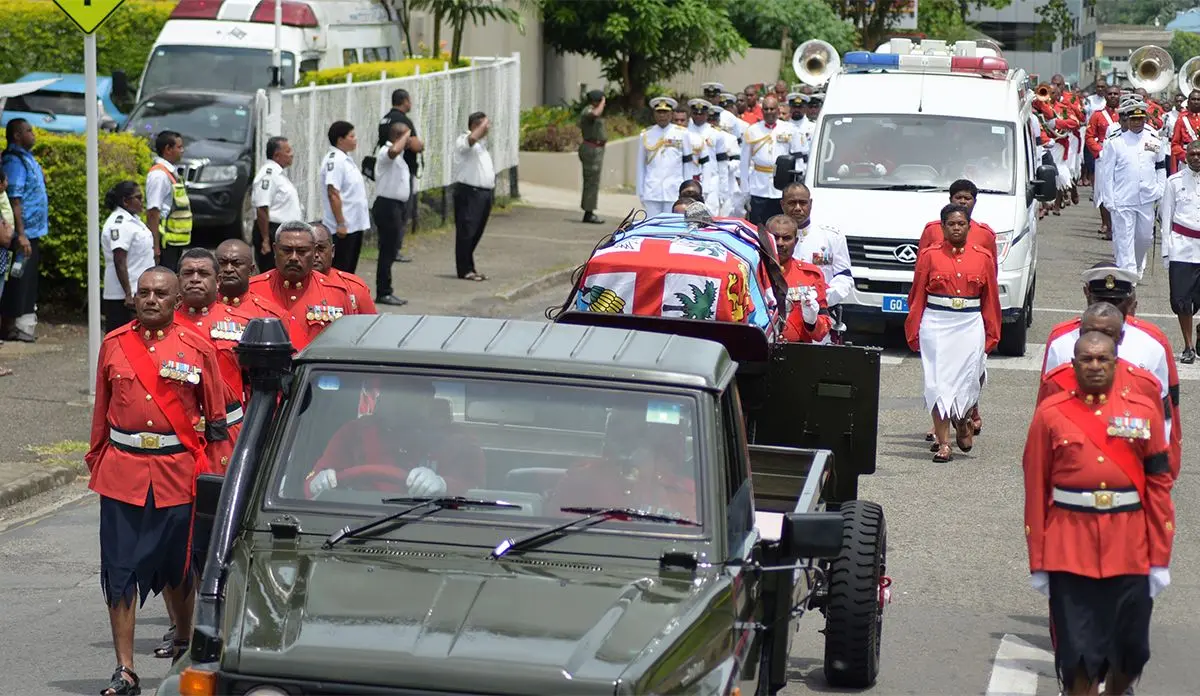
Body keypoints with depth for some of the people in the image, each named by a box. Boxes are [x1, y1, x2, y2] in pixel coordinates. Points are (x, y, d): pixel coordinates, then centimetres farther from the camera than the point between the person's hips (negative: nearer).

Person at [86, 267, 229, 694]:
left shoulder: (197, 349, 1)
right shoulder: (114, 345, 5)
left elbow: (215, 418, 6)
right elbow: (102, 408, 14)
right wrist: (96, 458, 14)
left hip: (177, 472, -1)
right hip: (122, 470, 1)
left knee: (177, 566, 12)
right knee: (120, 570, -3)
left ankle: (184, 644, 37)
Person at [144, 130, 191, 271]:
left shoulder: (170, 172, 15)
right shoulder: (159, 175, -15)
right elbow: (153, 213, -20)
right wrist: (155, 246, -23)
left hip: (175, 243, 10)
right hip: (166, 243, -10)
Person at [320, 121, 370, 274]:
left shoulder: (345, 159, 14)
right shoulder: (334, 161, -16)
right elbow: (333, 193, -22)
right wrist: (340, 224, -24)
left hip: (354, 225, 10)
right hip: (343, 227, -10)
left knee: (349, 269, 15)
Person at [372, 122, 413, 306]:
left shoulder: (399, 156, 17)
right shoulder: (386, 152, -16)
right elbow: (394, 150, -40)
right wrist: (406, 136, -24)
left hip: (398, 206, 10)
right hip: (388, 206, -10)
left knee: (391, 250, 12)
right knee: (388, 251, -6)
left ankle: (386, 291, 18)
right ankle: (383, 293, -2)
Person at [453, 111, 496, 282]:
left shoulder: (482, 144, 22)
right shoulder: (463, 141, -6)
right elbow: (472, 138, -31)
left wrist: (491, 194, 22)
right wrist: (483, 126, -15)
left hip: (485, 193, 9)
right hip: (469, 193, -9)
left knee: (476, 233, 11)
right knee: (466, 232, -7)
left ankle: (470, 268, 18)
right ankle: (464, 270, -4)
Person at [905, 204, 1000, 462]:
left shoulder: (983, 257, 6)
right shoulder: (930, 255, 2)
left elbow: (991, 299, 10)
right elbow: (917, 296, 4)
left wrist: (992, 335, 8)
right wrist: (913, 332, 0)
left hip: (970, 327, 1)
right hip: (936, 326, -1)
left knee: (967, 380, 0)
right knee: (938, 383, -3)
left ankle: (962, 421, 33)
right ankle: (943, 443, 1)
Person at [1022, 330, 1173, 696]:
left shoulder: (1143, 411, 4)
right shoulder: (1050, 414, 1)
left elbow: (1159, 486, 4)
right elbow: (1035, 490, 2)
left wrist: (1160, 559, 0)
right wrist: (1038, 562, 0)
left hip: (1130, 553, 2)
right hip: (1070, 552, -2)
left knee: (1131, 652, 10)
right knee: (1078, 654, -2)